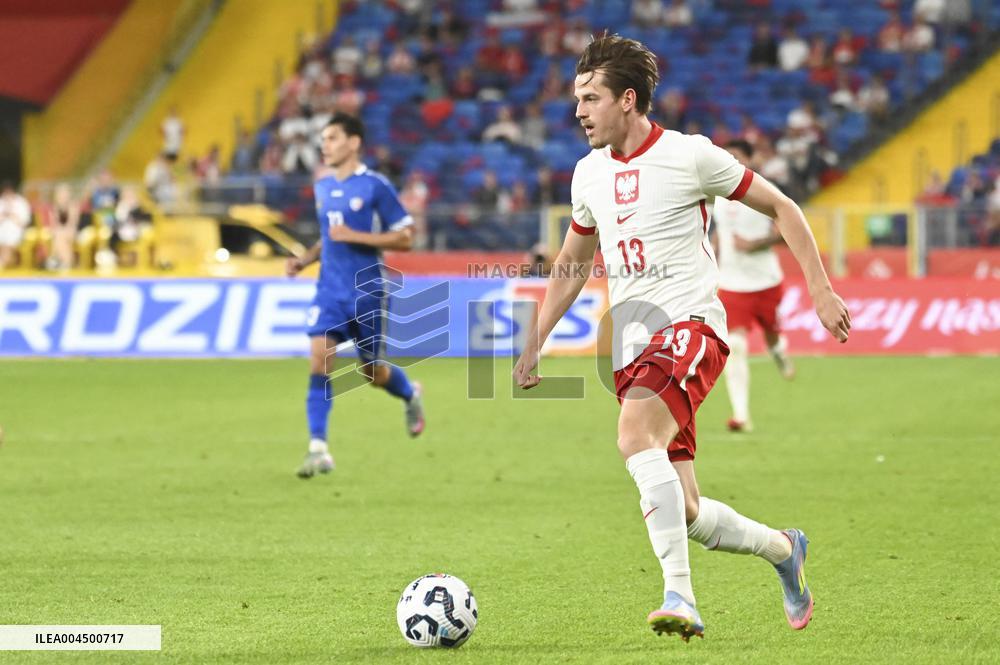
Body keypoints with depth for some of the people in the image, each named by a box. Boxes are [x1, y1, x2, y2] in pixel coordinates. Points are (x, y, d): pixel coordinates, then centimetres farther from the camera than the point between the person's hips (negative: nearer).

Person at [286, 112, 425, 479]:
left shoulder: (375, 186, -9)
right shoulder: (322, 187, 10)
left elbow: (405, 238, -10)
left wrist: (356, 236, -19)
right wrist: (304, 259, 7)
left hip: (367, 291, -4)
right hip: (330, 288, 4)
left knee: (372, 370, 8)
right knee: (319, 359, -15)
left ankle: (410, 394, 43)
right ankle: (318, 449, -15)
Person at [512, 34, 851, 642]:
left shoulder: (690, 155, -5)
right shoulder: (589, 174, 13)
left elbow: (781, 207, 4)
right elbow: (571, 266, 27)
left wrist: (821, 290, -1)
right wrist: (534, 345, 20)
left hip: (690, 324, -6)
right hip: (632, 346, 6)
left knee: (635, 434, -34)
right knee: (685, 514, 1)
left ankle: (681, 597, -37)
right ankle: (783, 549, 30)